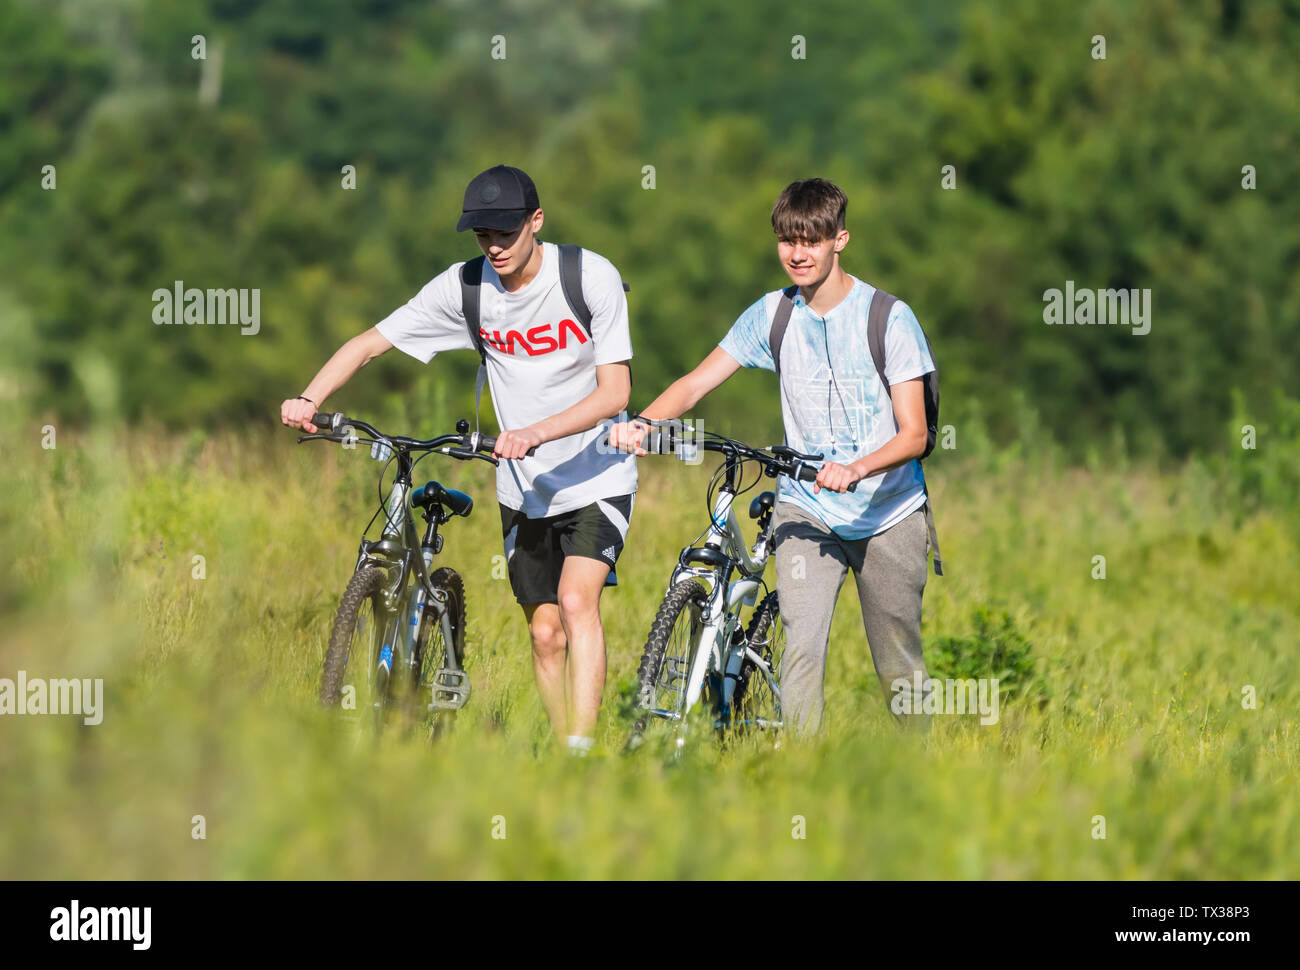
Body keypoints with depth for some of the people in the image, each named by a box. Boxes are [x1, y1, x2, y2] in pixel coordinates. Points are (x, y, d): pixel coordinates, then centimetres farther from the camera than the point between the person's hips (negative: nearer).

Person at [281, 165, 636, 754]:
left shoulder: (591, 278, -17)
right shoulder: (464, 287, -8)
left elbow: (614, 392, -20)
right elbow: (369, 343, -4)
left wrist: (534, 433, -35)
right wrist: (308, 400, -22)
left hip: (596, 476, -4)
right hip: (523, 486, 4)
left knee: (577, 601, -23)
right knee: (545, 631, 5)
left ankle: (582, 751, -28)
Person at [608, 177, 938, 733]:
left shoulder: (889, 318, -10)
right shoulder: (772, 314, 0)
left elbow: (914, 433, -14)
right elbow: (697, 383, 0)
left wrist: (856, 469, -34)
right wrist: (642, 423, -21)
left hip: (888, 511, -2)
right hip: (807, 509, 2)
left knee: (900, 669, 5)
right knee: (802, 646, -19)